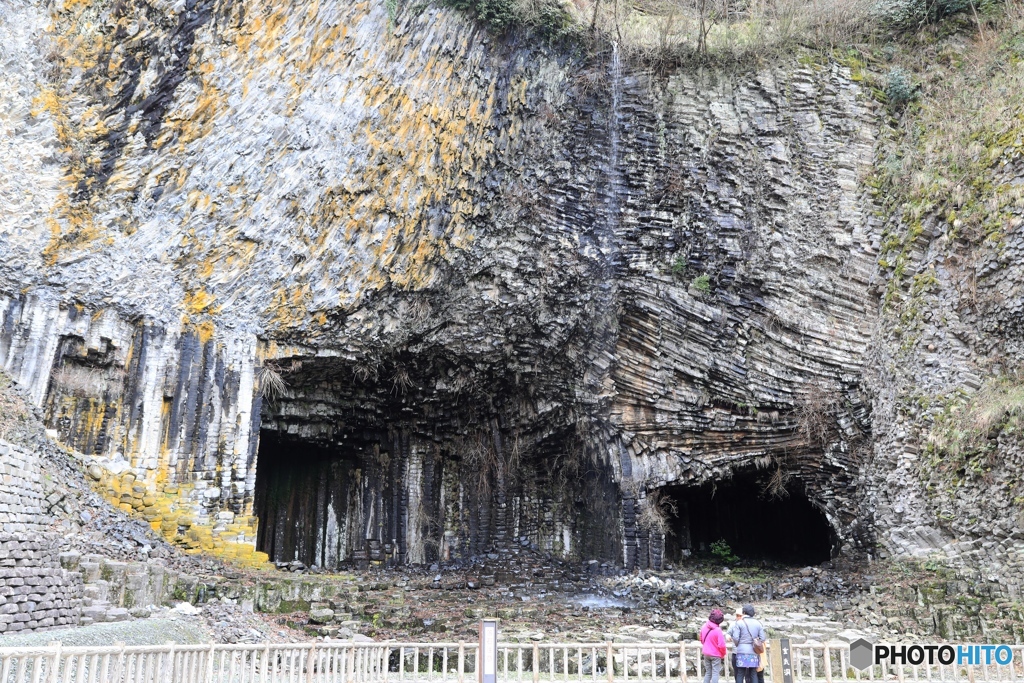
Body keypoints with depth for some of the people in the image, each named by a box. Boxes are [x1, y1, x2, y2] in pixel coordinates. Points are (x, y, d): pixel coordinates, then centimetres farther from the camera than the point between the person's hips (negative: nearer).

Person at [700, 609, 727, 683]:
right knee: (715, 673, 2)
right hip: (715, 655, -5)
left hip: (706, 653, 5)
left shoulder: (704, 627, -3)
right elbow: (721, 645, -19)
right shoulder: (718, 630, -21)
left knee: (708, 673, 16)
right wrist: (723, 655, -1)